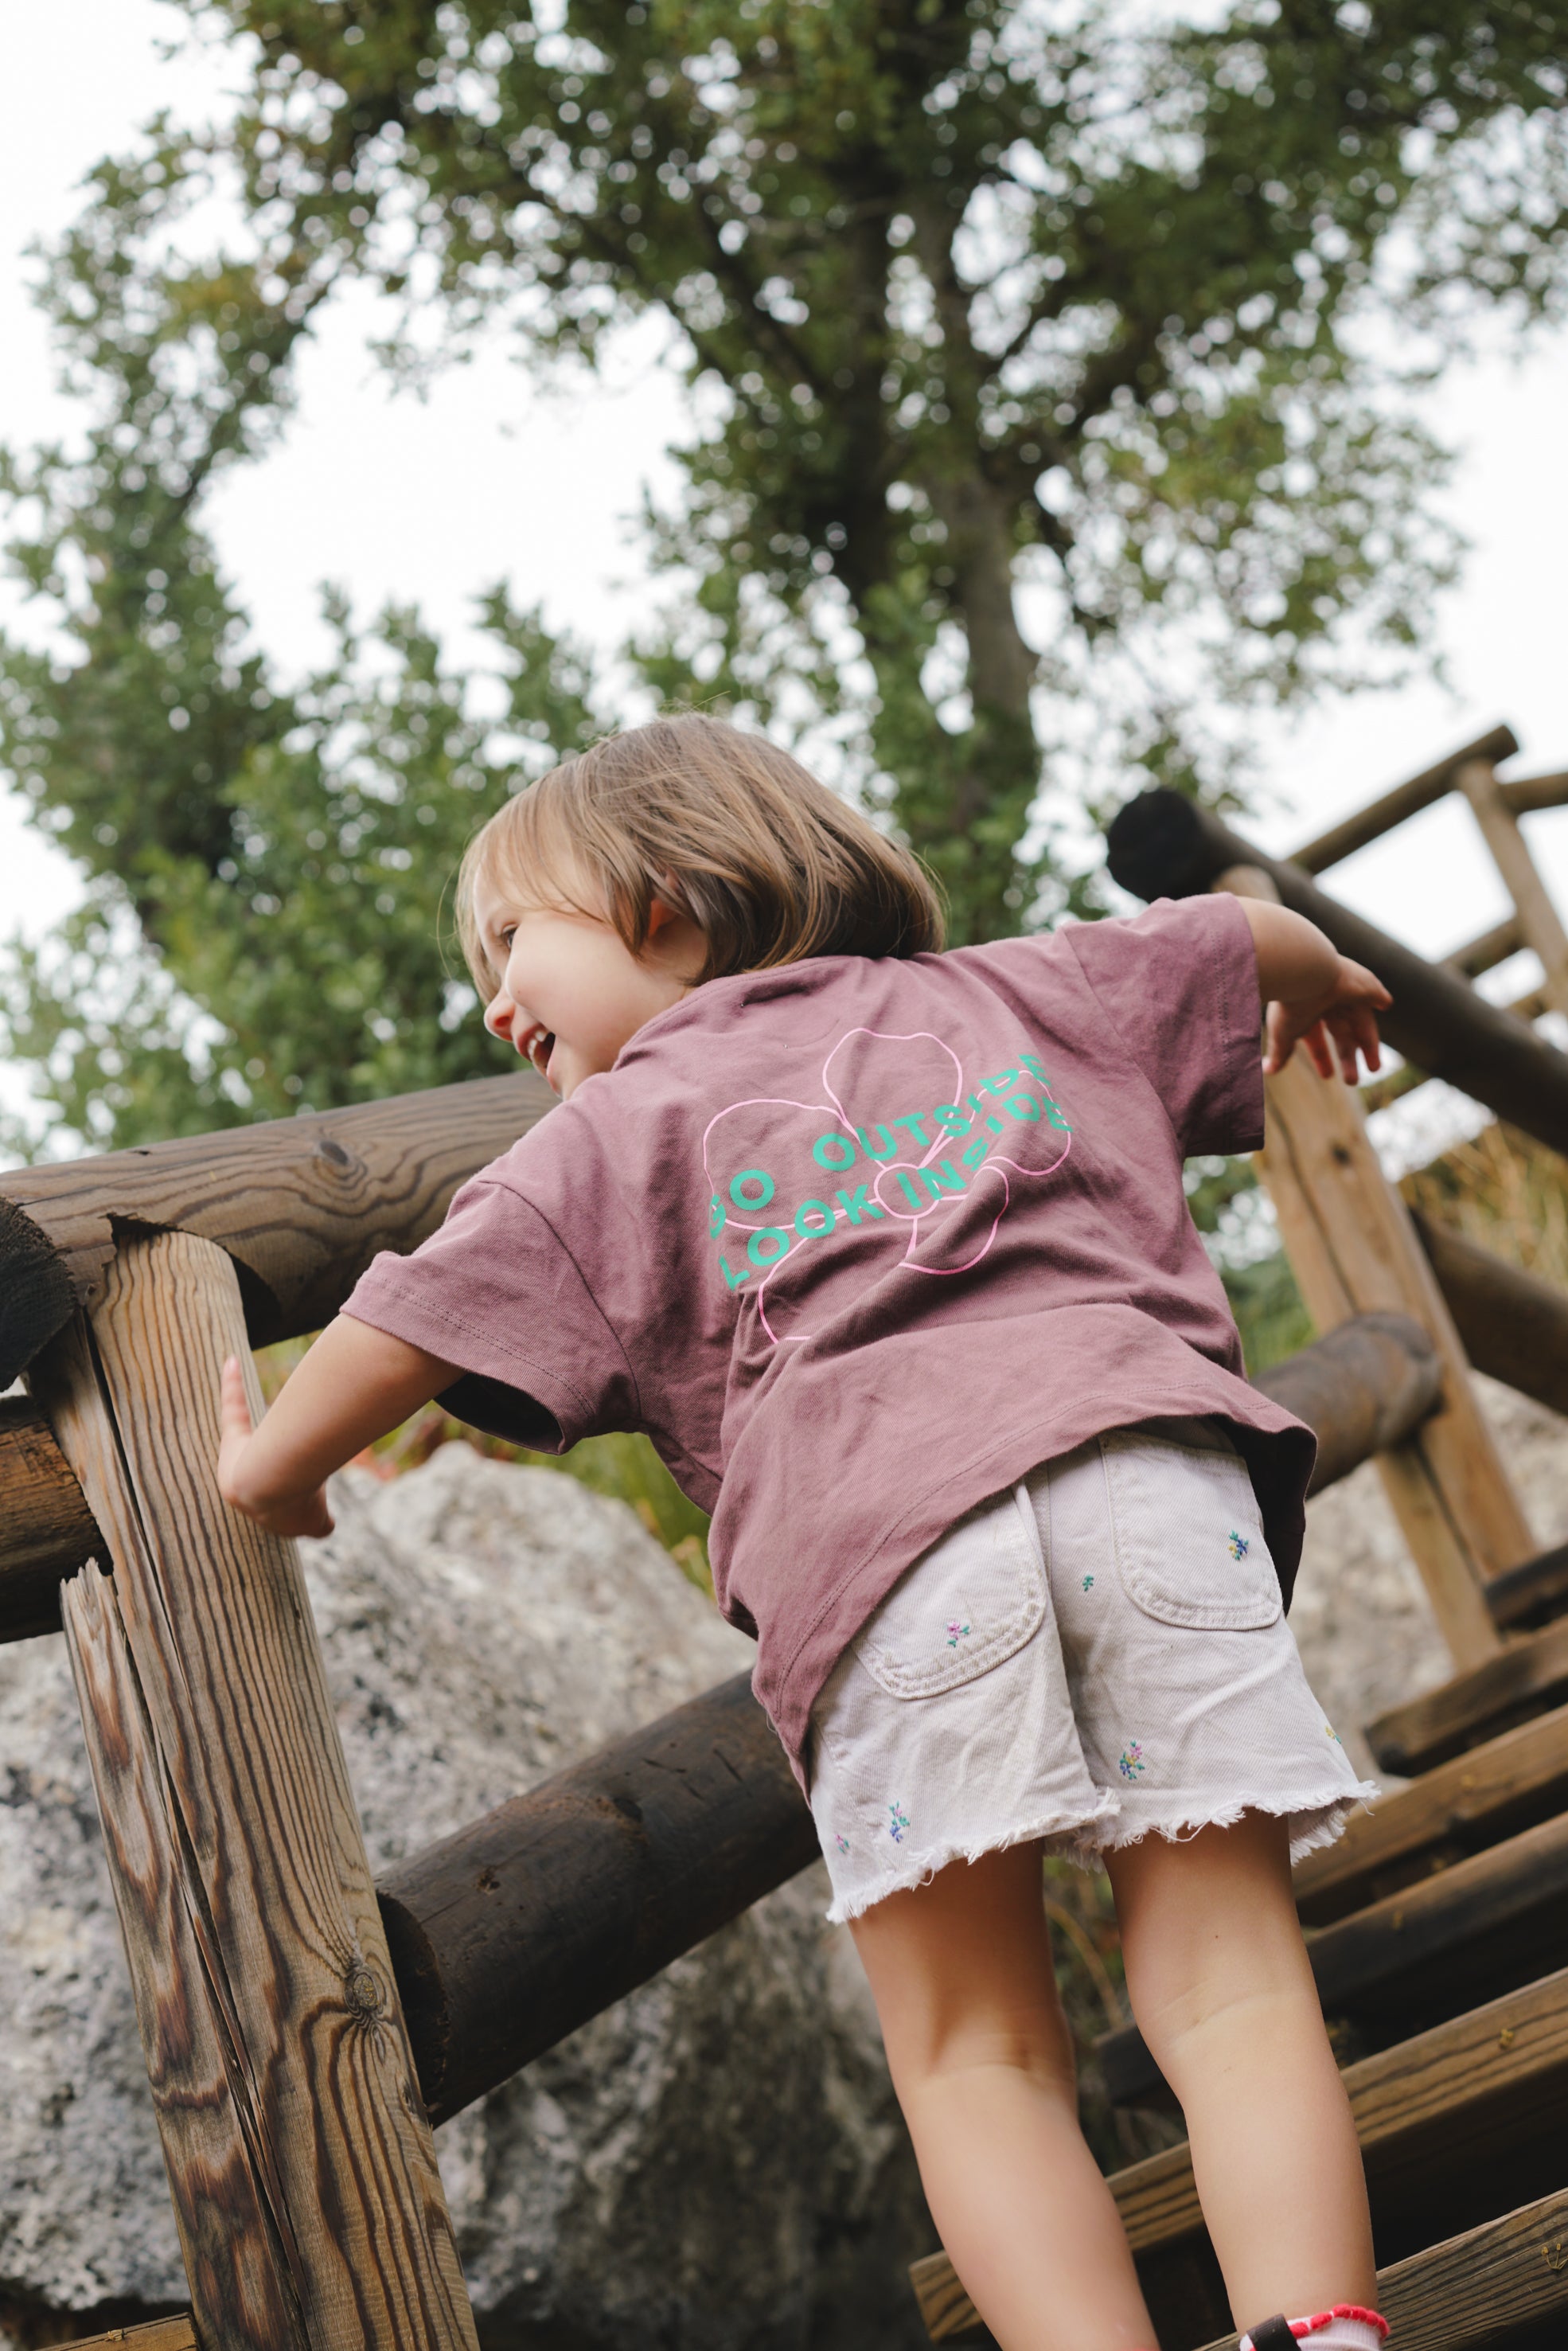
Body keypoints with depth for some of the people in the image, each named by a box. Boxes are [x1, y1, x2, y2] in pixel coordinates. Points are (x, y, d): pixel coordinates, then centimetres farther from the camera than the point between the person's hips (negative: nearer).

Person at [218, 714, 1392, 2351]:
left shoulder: (618, 1132, 23)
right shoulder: (1011, 991, 33)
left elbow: (418, 1324, 17)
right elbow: (1237, 939, 45)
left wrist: (275, 1473, 35)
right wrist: (1322, 982, 68)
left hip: (873, 1522, -2)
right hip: (1147, 1459, 3)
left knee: (975, 2055, 5)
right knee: (1229, 1984, 2)